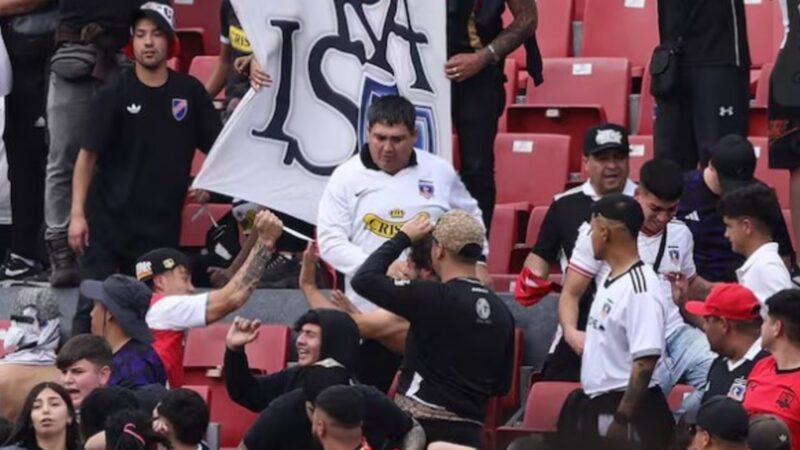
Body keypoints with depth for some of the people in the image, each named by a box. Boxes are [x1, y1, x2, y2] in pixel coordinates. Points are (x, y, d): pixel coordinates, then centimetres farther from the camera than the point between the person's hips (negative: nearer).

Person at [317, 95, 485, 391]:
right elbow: (330, 241, -7)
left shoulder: (440, 172, 4)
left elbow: (469, 218, 19)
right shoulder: (347, 177, -2)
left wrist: (475, 262, 3)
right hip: (371, 312, -1)